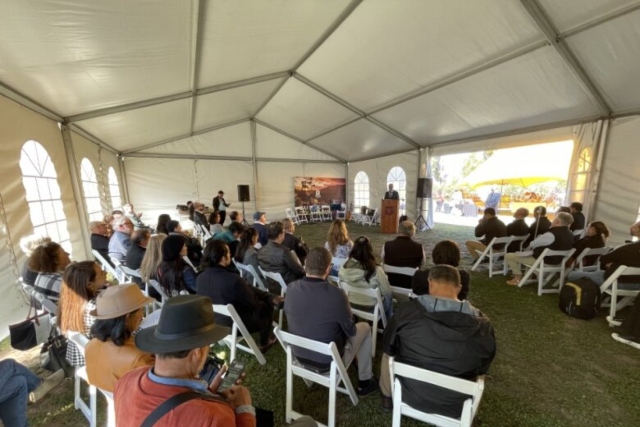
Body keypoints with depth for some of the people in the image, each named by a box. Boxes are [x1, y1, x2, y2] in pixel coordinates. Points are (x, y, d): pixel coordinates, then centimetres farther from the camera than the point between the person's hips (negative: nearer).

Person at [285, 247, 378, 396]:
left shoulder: (291, 288, -17)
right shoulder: (336, 295, -31)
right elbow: (350, 331, -14)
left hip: (299, 354, 5)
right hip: (328, 360, -4)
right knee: (365, 328, 16)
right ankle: (365, 382, 30)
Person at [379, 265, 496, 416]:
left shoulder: (407, 310, -24)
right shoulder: (482, 324, -19)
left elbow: (388, 347, -8)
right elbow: (483, 367, 0)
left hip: (410, 395, -2)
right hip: (455, 405, 2)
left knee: (388, 354, 28)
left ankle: (387, 397, 49)